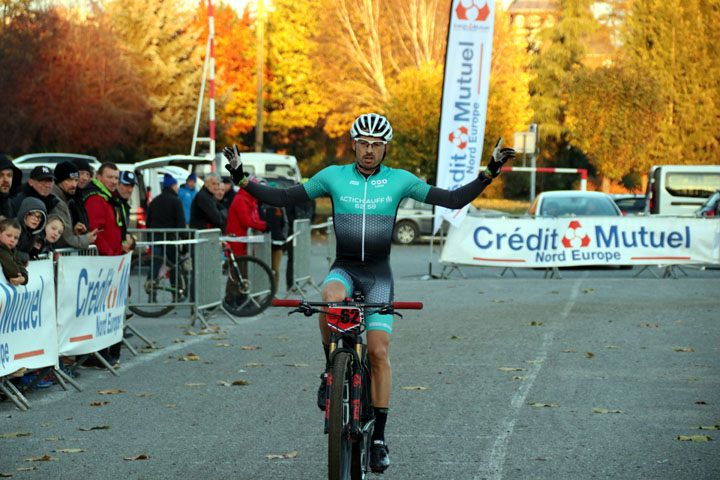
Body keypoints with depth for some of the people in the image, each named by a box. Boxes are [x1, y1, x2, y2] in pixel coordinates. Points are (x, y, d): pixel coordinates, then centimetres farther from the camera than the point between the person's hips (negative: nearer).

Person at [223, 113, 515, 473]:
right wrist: (241, 179, -6)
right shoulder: (333, 176, 0)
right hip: (343, 269, 0)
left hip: (378, 275, 0)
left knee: (379, 352, -9)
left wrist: (489, 174, -12)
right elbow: (283, 198, 3)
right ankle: (331, 369, -13)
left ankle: (378, 438, 1)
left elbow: (454, 200, -1)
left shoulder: (399, 180, -2)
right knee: (330, 298, -37)